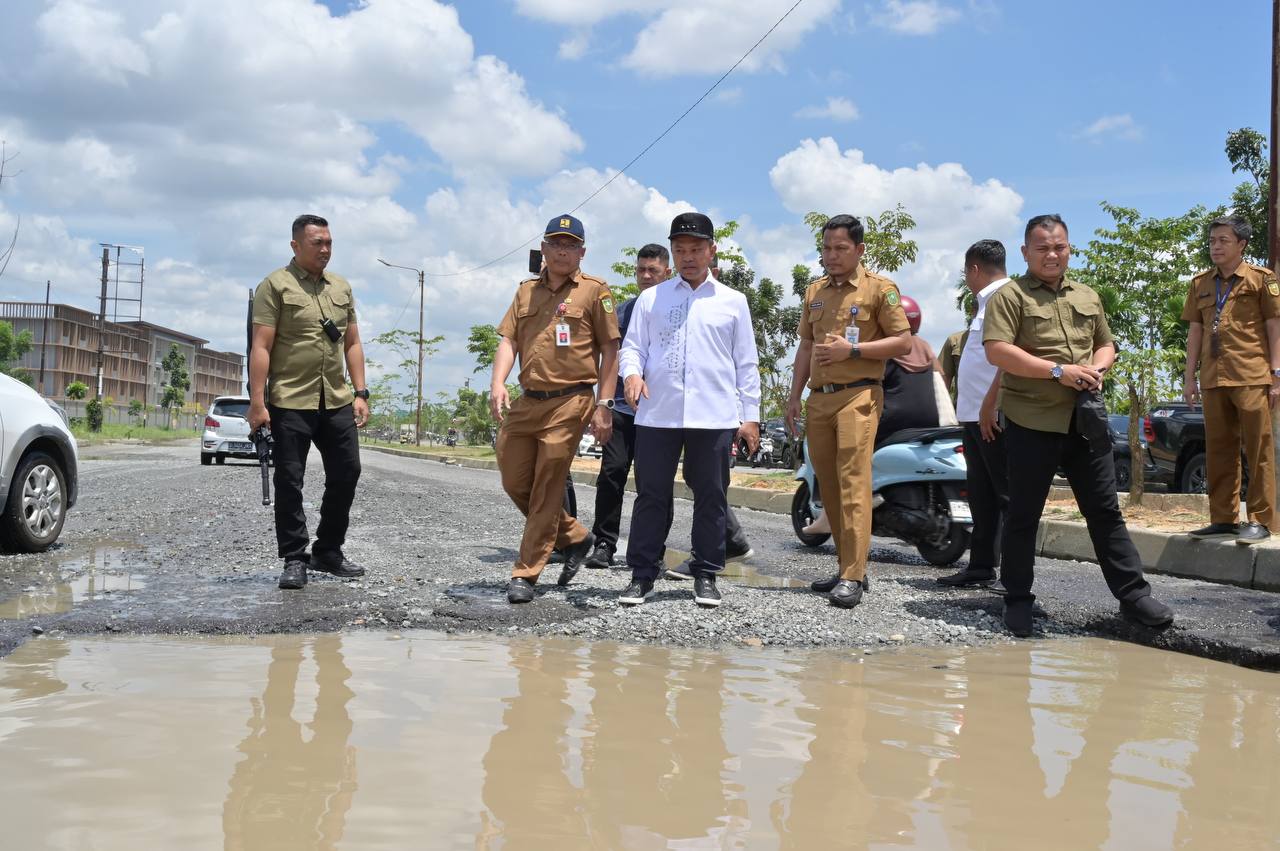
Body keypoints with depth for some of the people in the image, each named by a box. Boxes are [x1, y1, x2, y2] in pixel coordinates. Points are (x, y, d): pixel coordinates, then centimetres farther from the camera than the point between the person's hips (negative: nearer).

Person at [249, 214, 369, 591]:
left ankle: (328, 553, 21)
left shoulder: (341, 287, 14)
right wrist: (257, 403, -14)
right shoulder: (275, 285, -4)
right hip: (290, 403, -5)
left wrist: (360, 393, 9)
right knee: (290, 481, 0)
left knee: (346, 473, 7)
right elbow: (261, 347, -9)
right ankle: (294, 560, 9)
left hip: (337, 402, 6)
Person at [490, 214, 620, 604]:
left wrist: (604, 404, -8)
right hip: (527, 401, 6)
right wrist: (498, 383, -8)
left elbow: (609, 349, -2)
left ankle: (525, 574, 5)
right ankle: (574, 537, 28)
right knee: (514, 483, 9)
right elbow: (508, 340, 9)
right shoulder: (527, 291, 15)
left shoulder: (594, 291, 0)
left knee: (546, 490, -3)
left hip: (569, 402, -6)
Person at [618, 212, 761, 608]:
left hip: (714, 416, 0)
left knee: (710, 496, 4)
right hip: (657, 414, 0)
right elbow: (633, 345, 11)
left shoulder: (732, 301, 12)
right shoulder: (651, 298, 13)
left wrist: (750, 414, 6)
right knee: (651, 495, 2)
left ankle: (706, 576, 15)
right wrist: (632, 372, -12)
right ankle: (642, 574, 11)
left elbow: (746, 363, 11)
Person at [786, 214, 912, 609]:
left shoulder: (880, 288, 0)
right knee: (829, 486, 8)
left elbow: (903, 341, -3)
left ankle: (853, 577, -15)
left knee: (853, 483, -14)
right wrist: (794, 396, 16)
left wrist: (852, 349, -12)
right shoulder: (815, 292, 19)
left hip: (858, 395, -6)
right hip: (819, 398, 7)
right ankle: (847, 567, 17)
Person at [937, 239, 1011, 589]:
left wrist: (989, 404, -24)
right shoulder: (987, 301, 22)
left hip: (994, 415, -10)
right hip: (976, 415, 10)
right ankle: (981, 566, 18)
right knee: (981, 495, 12)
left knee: (1007, 494, -7)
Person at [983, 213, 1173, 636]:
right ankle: (1018, 599, 13)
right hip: (1031, 421, -5)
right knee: (1024, 515, 3)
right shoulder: (1010, 296, -2)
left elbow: (1106, 344, 26)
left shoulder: (1088, 297, 18)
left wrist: (1096, 369, 1)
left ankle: (1133, 594, 12)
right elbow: (996, 350, -14)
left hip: (1085, 420, 5)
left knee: (1105, 510, 7)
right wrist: (1059, 370, -17)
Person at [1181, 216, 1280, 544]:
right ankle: (1223, 518, 15)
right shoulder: (1200, 283, 15)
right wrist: (1189, 376, 11)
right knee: (1218, 452, 8)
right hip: (1214, 379, 5)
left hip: (1252, 378, -5)